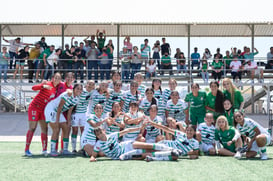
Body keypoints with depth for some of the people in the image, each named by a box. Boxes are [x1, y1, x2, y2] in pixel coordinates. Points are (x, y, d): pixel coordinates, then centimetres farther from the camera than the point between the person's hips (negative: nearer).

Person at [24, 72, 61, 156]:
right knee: (32, 128, -5)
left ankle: (44, 149, 8)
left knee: (44, 129, 3)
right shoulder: (47, 84, -13)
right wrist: (43, 86, -40)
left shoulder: (56, 88, 7)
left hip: (43, 110, 7)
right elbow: (33, 88, -24)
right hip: (35, 107, -7)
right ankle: (27, 149, 2)